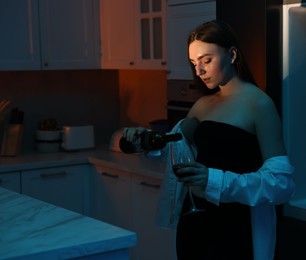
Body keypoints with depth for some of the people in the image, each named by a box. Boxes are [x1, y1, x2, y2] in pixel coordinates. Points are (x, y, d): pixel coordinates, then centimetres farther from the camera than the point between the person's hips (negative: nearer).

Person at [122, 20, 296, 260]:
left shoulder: (258, 103, -12)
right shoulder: (203, 104, 9)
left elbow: (282, 181, -21)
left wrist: (215, 180, -33)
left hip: (233, 226, -6)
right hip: (193, 219, 7)